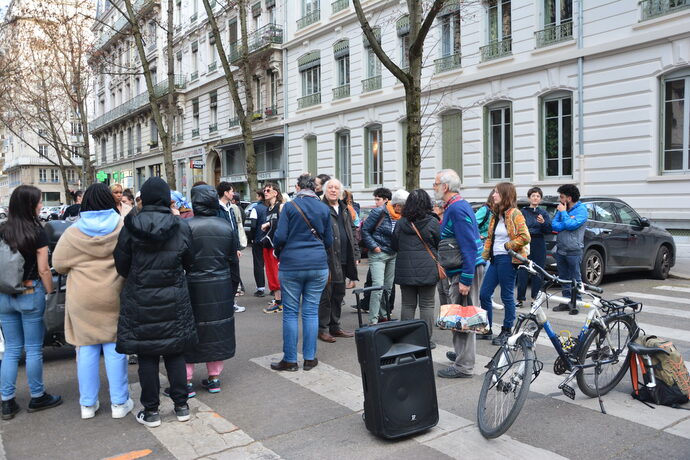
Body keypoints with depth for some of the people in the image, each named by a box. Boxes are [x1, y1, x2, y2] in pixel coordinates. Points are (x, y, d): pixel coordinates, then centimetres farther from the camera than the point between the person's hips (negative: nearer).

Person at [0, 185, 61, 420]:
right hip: (31, 293, -5)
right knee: (33, 349, 7)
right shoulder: (37, 233, -12)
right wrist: (51, 294, -2)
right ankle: (37, 397, 19)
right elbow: (43, 270, -12)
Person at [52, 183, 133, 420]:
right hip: (114, 298, -1)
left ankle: (88, 404, 20)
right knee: (115, 349, 7)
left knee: (87, 350, 10)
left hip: (82, 300, 1)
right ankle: (119, 403, 14)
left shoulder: (73, 232, -5)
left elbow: (59, 265, 2)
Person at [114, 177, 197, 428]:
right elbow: (188, 263, 3)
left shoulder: (130, 228, -9)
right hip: (174, 301, 1)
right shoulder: (181, 227, -7)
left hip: (140, 301, -1)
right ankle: (181, 405, 20)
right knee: (175, 352, 13)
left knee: (147, 356, 8)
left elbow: (121, 267, -3)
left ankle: (151, 411, 17)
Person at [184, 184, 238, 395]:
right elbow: (232, 256, 5)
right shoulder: (226, 226, -2)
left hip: (194, 286, -3)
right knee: (216, 330, 14)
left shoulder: (185, 226, -14)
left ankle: (186, 381, 14)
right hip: (221, 287, 4)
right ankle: (214, 379, 25)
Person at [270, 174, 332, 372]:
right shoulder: (324, 208, 5)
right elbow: (329, 241, 8)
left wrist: (280, 248, 12)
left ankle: (290, 360, 13)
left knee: (290, 312, 6)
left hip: (291, 265, -3)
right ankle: (309, 358, 15)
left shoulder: (290, 206, -5)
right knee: (311, 311, 9)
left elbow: (280, 237, -10)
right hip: (318, 266, 3)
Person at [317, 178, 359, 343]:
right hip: (327, 260, -7)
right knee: (325, 295, -1)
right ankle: (322, 329, 10)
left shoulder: (345, 210, 17)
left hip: (342, 260, 7)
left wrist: (355, 254, 15)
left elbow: (352, 232, 22)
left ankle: (335, 326, 26)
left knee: (339, 294, 15)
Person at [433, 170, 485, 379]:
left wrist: (465, 279, -25)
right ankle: (461, 353, 33)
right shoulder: (456, 206, 14)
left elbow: (469, 246, -24)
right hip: (460, 270, 10)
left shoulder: (457, 209, -19)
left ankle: (463, 367, 3)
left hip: (466, 271, -10)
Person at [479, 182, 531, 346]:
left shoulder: (514, 214, -9)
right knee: (484, 294, 6)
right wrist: (484, 257, 11)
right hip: (495, 259, 8)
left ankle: (506, 331, 15)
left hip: (507, 259, -8)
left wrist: (507, 246, -12)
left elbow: (525, 237, -18)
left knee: (507, 296, 2)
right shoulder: (495, 215, 15)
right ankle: (487, 328, 19)